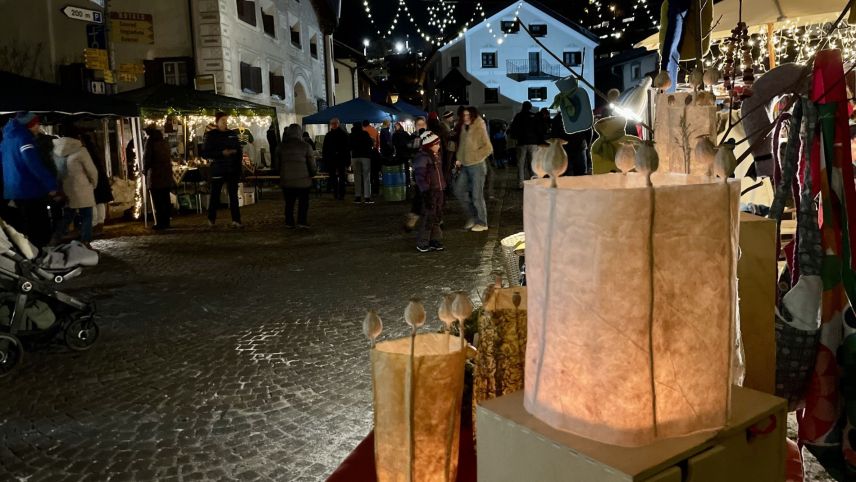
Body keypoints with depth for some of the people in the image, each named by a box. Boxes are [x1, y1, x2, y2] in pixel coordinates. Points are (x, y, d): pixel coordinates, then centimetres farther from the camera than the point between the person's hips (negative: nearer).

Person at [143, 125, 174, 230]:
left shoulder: (150, 141, -7)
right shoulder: (164, 142, 11)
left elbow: (147, 157, -9)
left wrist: (145, 170, 7)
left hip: (155, 175, -6)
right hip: (167, 174, 6)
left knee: (157, 202, -3)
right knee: (166, 199, 11)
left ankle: (160, 223, -3)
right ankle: (166, 221, 16)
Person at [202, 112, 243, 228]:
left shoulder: (233, 134, 10)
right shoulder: (211, 135, 1)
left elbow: (239, 150, 14)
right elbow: (205, 153, -4)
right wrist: (222, 153, -15)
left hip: (232, 169, 3)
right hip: (217, 169, -3)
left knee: (233, 195, 1)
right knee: (215, 195, 3)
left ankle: (236, 220, 1)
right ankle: (211, 219, 17)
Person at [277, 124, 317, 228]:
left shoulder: (281, 146, 3)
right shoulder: (306, 146, -7)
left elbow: (277, 163, 10)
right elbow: (312, 164, -6)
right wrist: (313, 172, 13)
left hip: (286, 180, 3)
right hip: (302, 180, -3)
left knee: (289, 202, 13)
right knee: (303, 201, 9)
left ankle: (289, 222, 15)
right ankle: (302, 221, 4)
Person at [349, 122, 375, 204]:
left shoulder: (351, 136, 5)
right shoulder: (365, 134, -2)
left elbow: (349, 147, 7)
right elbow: (371, 144, 0)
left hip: (355, 156, 2)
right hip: (365, 156, -2)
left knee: (357, 177, 8)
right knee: (366, 177, 0)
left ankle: (357, 197, 4)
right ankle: (367, 197, -6)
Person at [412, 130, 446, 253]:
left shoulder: (437, 156, 14)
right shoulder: (422, 157, -14)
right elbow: (419, 176, -18)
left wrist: (443, 190, 21)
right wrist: (426, 191, -23)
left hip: (439, 191, 9)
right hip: (430, 192, -9)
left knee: (437, 217, 13)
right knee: (428, 218, -6)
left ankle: (435, 241, 22)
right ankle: (422, 244, 3)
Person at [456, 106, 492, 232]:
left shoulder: (480, 129, -10)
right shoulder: (464, 129, 10)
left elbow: (488, 148, -15)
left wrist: (474, 156, -15)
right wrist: (460, 159, 6)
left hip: (477, 166, -7)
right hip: (465, 166, 7)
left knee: (477, 195, -2)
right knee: (459, 191, 9)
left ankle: (482, 223, 11)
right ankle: (473, 216, 24)